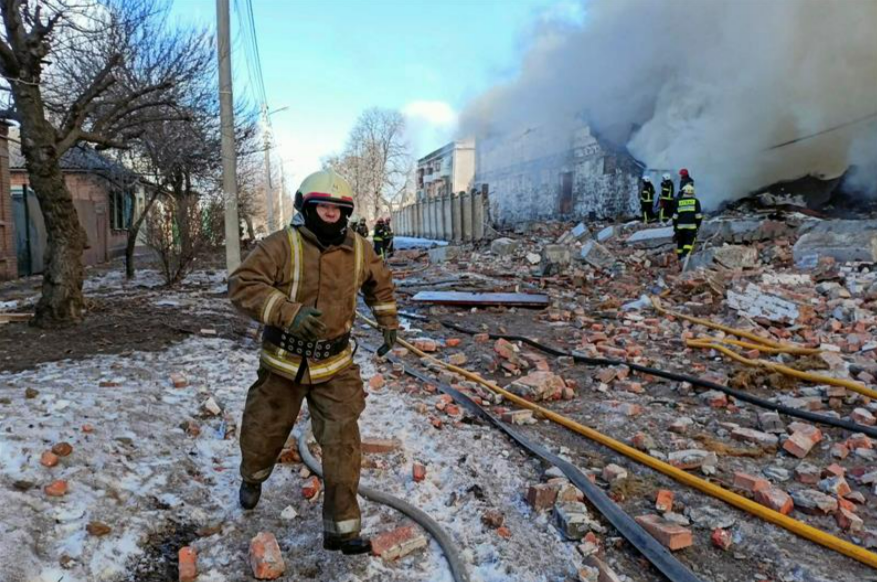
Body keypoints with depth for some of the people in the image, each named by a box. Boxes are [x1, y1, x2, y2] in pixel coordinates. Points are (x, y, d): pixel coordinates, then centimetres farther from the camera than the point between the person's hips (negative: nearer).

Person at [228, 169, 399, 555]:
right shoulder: (282, 246, -15)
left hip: (335, 366, 2)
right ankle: (253, 479, 53)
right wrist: (288, 313, -37)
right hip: (284, 364, -2)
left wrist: (388, 323, 20)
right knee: (265, 432, 18)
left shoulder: (358, 250, 0)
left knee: (342, 443, -4)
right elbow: (242, 284, -24)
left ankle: (341, 528, 9)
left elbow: (379, 282, 20)